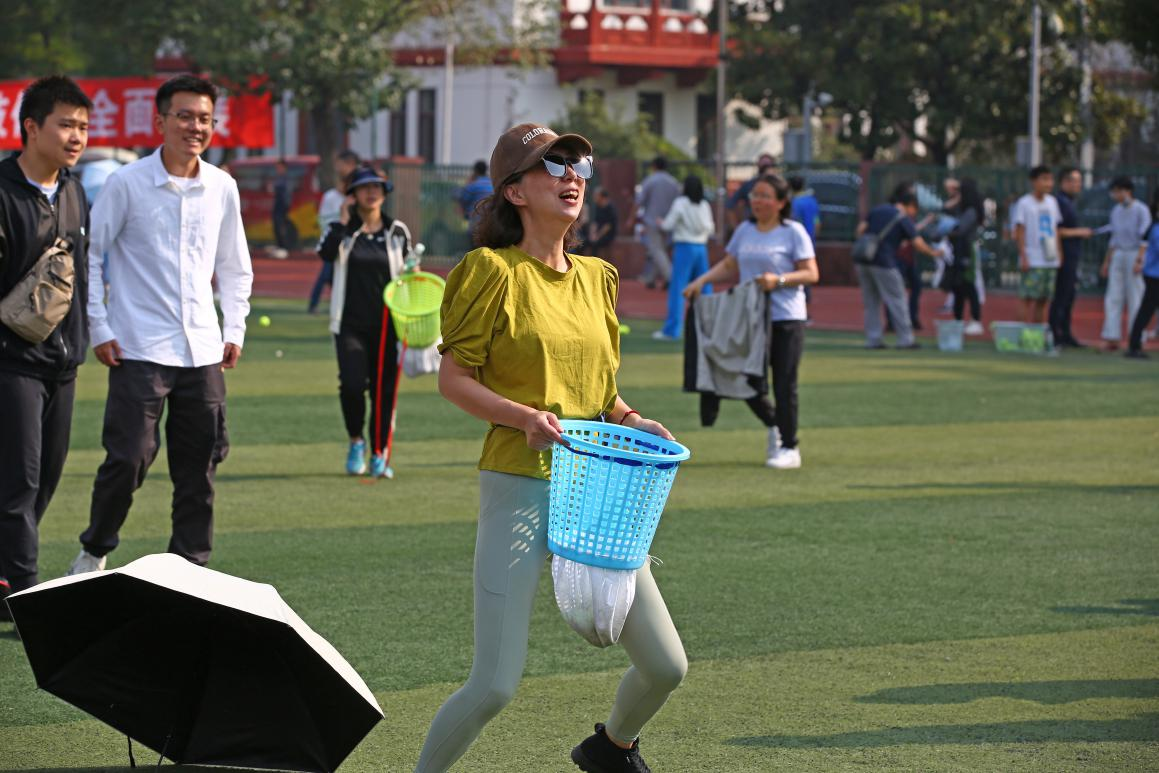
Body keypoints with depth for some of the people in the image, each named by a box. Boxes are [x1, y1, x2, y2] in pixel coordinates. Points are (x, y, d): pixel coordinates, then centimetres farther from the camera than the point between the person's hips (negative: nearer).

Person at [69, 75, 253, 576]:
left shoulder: (222, 188, 8)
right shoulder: (127, 184, -4)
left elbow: (234, 267, 20)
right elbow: (88, 256, 1)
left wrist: (234, 330, 12)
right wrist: (99, 329, -4)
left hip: (203, 351, 4)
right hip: (139, 349, -4)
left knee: (199, 466, 5)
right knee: (128, 458, -9)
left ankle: (190, 566, 15)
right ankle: (94, 551, 12)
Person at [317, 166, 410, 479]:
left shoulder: (397, 232, 8)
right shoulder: (341, 228, 3)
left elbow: (408, 272, 16)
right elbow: (325, 253, -18)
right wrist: (343, 223, -17)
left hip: (387, 324, 2)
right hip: (351, 323, -2)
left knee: (383, 389, 2)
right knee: (352, 384, -17)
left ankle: (379, 456, 15)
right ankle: (356, 441, 8)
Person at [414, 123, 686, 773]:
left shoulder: (597, 278, 13)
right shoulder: (494, 271, -6)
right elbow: (454, 378, -6)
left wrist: (630, 420, 2)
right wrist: (523, 416, -22)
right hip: (518, 485, -6)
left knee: (666, 666, 6)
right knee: (497, 684, -13)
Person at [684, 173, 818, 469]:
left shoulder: (793, 232, -5)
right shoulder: (745, 231, 11)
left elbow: (811, 274, -8)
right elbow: (729, 267, 18)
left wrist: (779, 280, -22)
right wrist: (702, 280, 3)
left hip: (786, 319, -5)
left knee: (784, 385, -2)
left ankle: (789, 448, 9)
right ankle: (774, 425, 30)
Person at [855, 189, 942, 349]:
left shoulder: (877, 210, 15)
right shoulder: (904, 219, -2)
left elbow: (861, 228, 9)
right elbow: (917, 243, -6)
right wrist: (932, 252, 10)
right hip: (884, 263, -6)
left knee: (871, 302, 14)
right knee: (897, 300, 3)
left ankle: (872, 340, 12)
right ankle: (905, 339, 5)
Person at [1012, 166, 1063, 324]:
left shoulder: (1052, 202, 13)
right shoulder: (1024, 203, -5)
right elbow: (1020, 232, -7)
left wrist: (1060, 253, 13)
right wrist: (1023, 257, -13)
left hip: (1050, 261, 6)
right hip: (1033, 262, -6)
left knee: (1043, 299, 8)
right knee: (1030, 299, -6)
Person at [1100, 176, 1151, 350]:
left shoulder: (1141, 210, -10)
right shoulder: (1116, 211, 12)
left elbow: (1144, 237, -15)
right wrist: (1106, 262, 18)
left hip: (1135, 255, -7)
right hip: (1117, 255, 7)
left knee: (1135, 299, -4)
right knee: (1113, 298, 0)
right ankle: (1112, 338, -1)